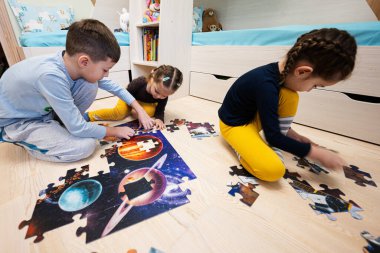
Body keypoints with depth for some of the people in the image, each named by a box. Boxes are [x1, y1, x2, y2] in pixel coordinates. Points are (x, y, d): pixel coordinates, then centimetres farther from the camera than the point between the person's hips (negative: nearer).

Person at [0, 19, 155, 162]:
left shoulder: (76, 64, -19)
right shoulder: (51, 76, -38)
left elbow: (112, 86, -6)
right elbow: (78, 129, -31)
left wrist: (140, 110, -8)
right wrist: (116, 131, -18)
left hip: (45, 110, 6)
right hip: (15, 122, -6)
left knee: (90, 85, -14)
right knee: (85, 146, -23)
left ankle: (61, 125, 5)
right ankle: (23, 139, 3)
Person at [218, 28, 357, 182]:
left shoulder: (279, 72, -5)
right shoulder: (266, 85, -31)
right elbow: (273, 137, -23)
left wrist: (291, 134, 12)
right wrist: (316, 153, -15)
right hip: (233, 124, -8)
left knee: (289, 97, -11)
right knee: (273, 170, -27)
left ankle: (271, 149, -3)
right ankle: (240, 142, -1)